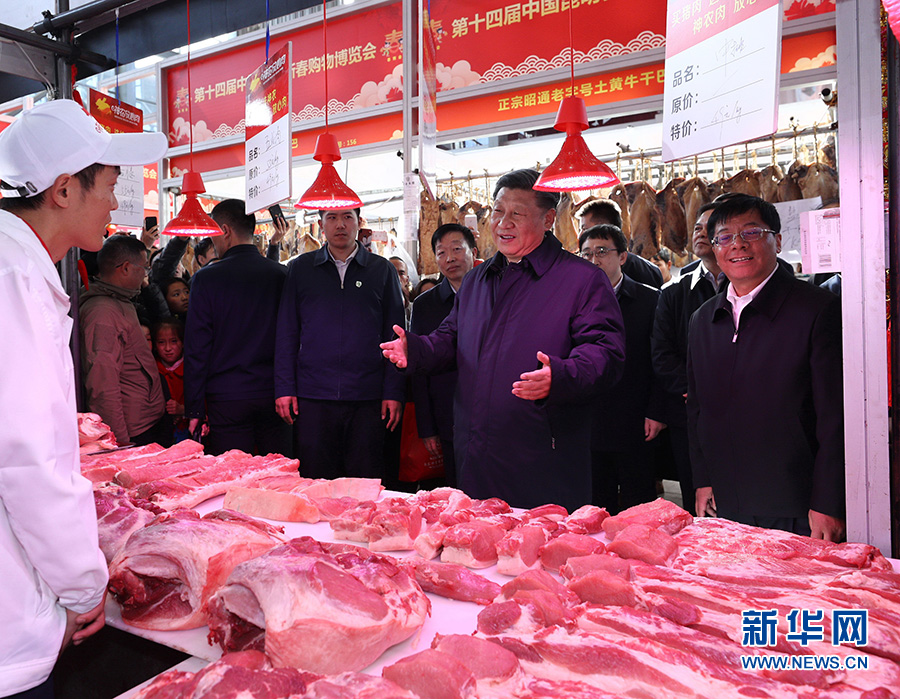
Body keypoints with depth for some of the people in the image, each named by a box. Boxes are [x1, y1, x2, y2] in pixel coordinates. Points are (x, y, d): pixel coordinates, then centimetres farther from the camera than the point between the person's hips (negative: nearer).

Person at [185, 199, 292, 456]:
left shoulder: (206, 278, -6)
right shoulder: (282, 274, 1)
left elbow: (196, 349, -5)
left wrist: (194, 409, 1)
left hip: (227, 399, -2)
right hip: (274, 396, 3)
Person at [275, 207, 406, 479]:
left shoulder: (382, 270, 7)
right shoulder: (300, 268, 9)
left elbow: (394, 336, 5)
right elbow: (286, 333, 8)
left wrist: (394, 393, -2)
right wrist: (284, 388, 1)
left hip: (367, 397, 0)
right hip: (313, 396, 1)